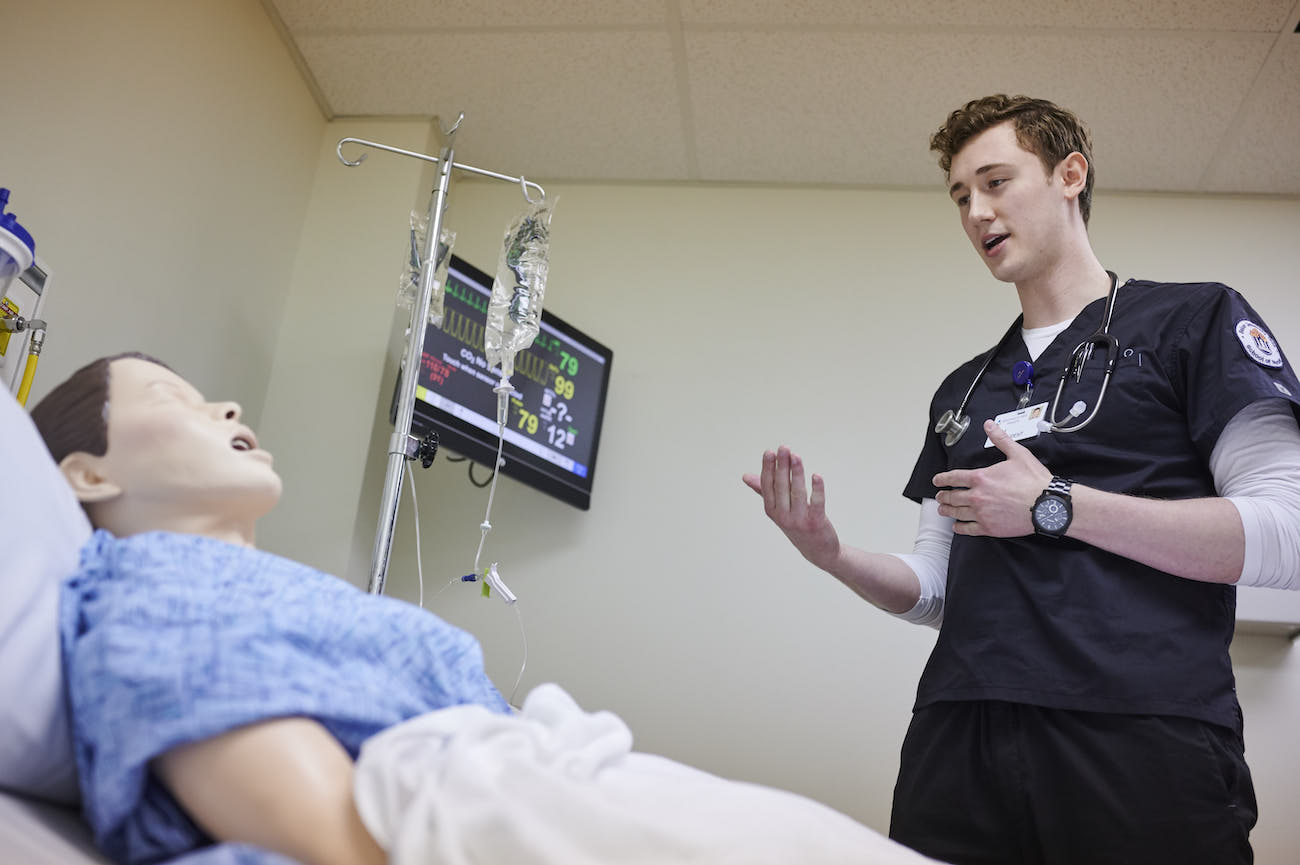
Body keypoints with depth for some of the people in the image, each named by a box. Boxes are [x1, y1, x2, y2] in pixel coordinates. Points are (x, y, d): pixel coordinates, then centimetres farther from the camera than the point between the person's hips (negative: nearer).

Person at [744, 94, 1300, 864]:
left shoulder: (1196, 320, 5)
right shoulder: (962, 392, 21)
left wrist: (1055, 506, -11)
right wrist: (833, 556, -1)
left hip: (1146, 740, -4)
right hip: (961, 740, 5)